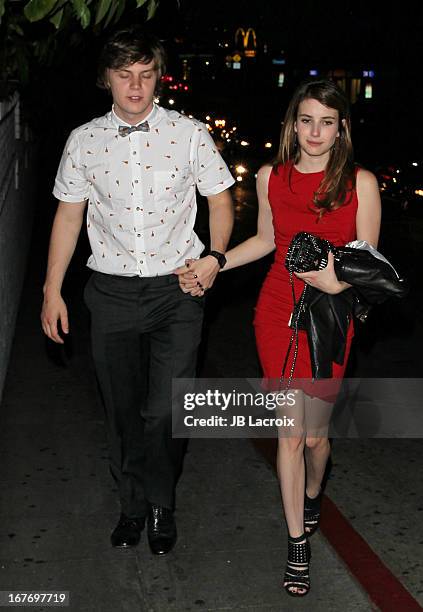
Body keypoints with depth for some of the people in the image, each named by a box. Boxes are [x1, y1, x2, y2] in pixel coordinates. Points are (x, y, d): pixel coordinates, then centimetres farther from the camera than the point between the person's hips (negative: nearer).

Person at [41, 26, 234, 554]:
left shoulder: (188, 133, -1)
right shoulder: (84, 141, 3)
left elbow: (220, 199, 6)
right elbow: (68, 215, 8)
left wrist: (214, 256, -10)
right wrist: (52, 291, 6)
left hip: (178, 290, -2)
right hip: (112, 292, 2)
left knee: (165, 411, -5)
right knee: (122, 411, 11)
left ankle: (161, 505, 21)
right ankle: (132, 504, 32)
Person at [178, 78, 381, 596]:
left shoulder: (359, 182, -4)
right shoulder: (271, 177, 3)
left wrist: (339, 281, -21)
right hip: (278, 312, 1)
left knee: (314, 432, 6)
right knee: (290, 432, 3)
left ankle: (311, 495, 42)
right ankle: (297, 544, 18)